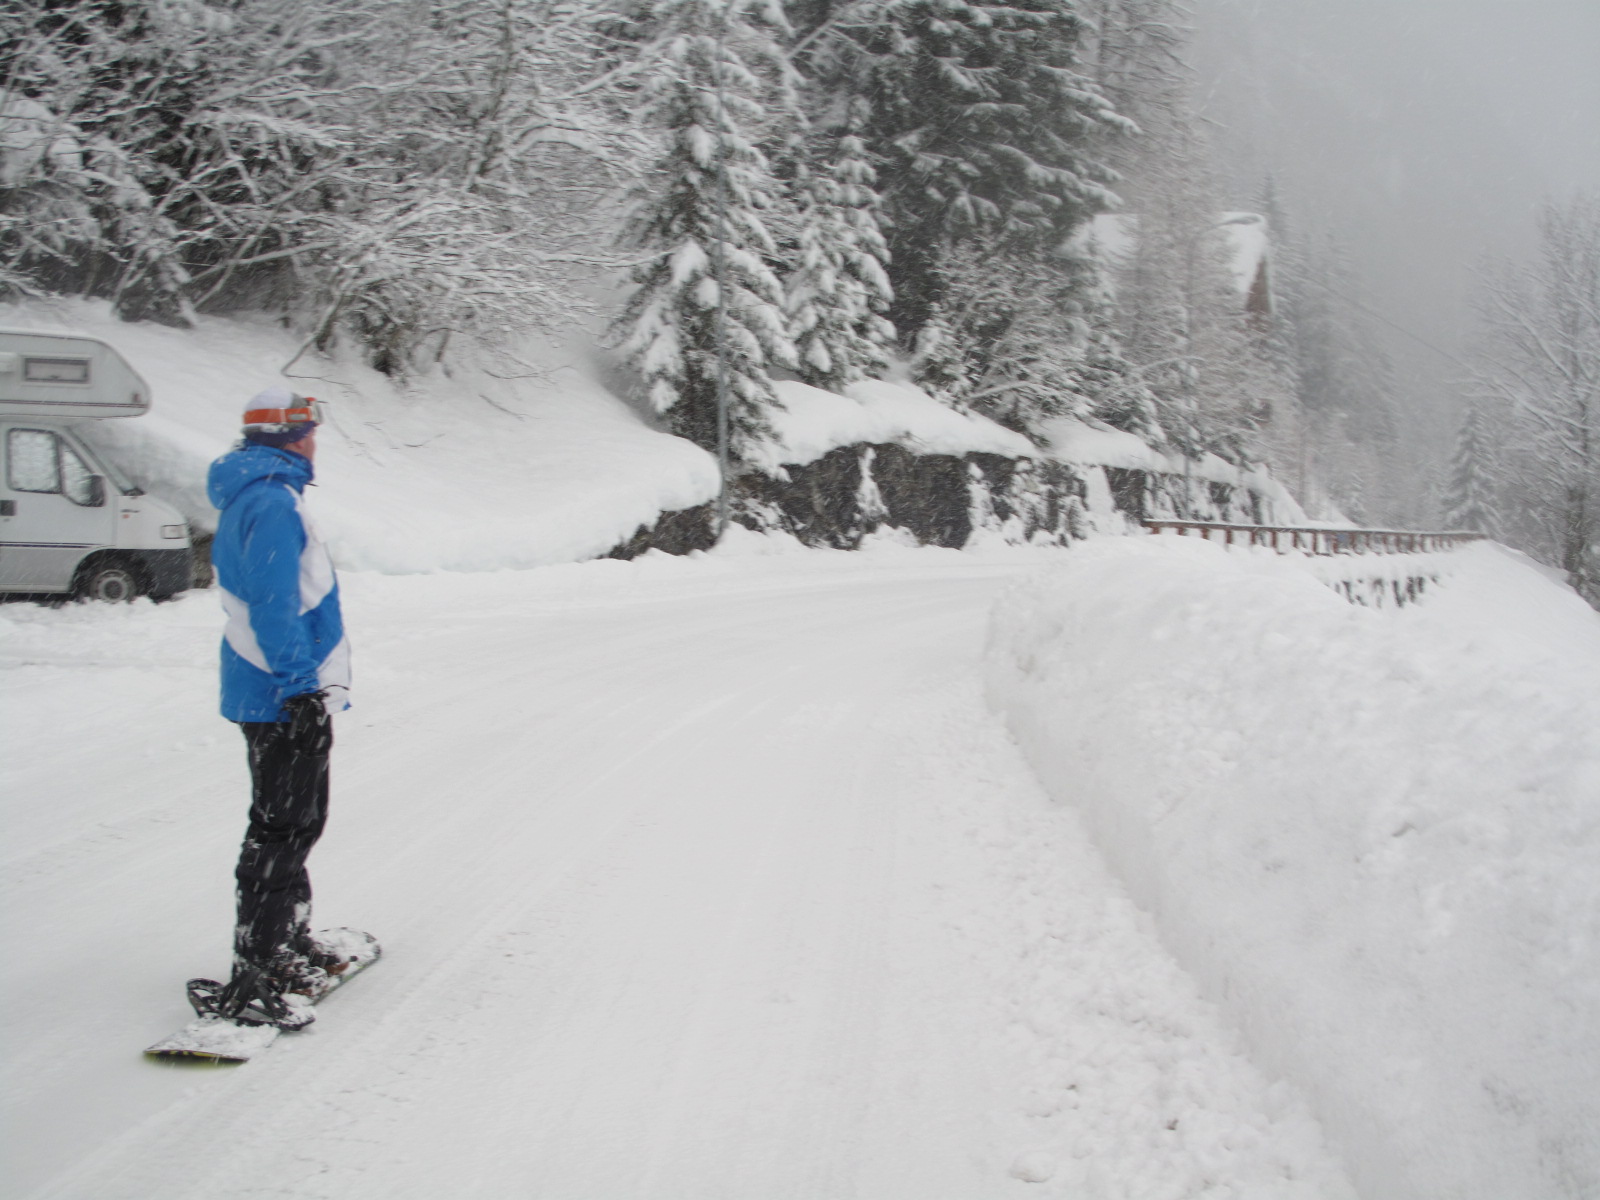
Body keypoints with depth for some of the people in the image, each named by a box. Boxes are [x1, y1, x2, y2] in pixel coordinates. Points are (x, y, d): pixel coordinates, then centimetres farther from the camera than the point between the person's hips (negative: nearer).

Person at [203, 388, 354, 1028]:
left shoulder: (253, 496, 16)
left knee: (291, 823, 20)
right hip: (287, 700, -11)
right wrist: (302, 687, -25)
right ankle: (252, 981, -3)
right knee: (284, 830, -7)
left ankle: (289, 945, 33)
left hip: (271, 694, 11)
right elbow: (274, 608, -24)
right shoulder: (272, 502, -18)